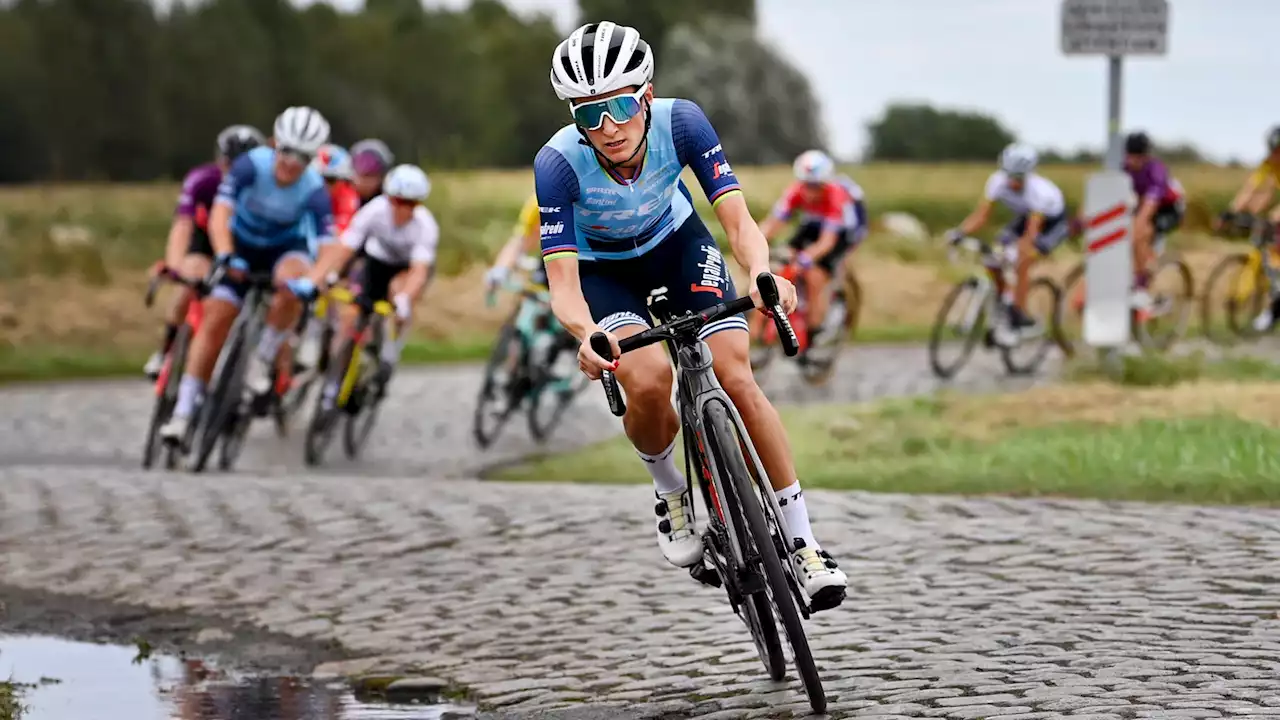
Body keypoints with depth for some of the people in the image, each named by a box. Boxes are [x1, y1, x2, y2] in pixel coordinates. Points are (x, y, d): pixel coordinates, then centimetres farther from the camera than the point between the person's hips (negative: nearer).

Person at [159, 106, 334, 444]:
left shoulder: (314, 191, -26)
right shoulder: (252, 165, -26)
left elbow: (327, 244, -34)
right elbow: (220, 213, -34)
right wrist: (225, 257, -50)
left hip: (286, 248, -1)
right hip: (242, 246, 1)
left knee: (293, 283, -35)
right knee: (214, 321, -8)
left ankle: (262, 360, -12)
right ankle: (182, 413, -1)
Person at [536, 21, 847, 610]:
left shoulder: (680, 122, -30)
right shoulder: (558, 164, -34)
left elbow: (738, 220, -32)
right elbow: (563, 285, -36)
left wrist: (761, 273, -54)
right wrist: (586, 334, -58)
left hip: (675, 241, 1)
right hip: (600, 268, -1)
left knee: (736, 378, -16)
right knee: (649, 381, -28)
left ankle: (803, 545, -7)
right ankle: (669, 491, 5)